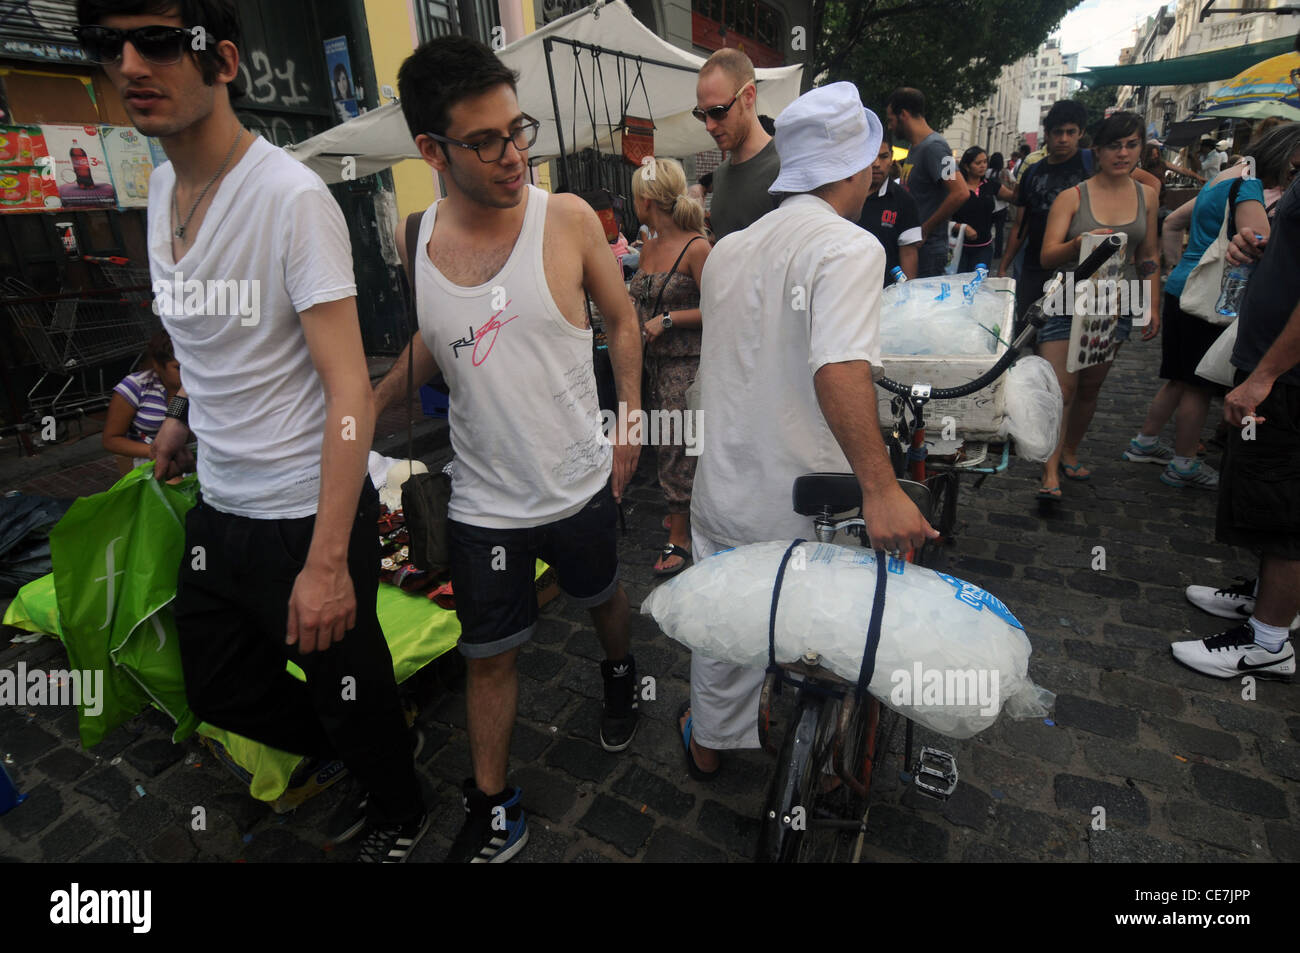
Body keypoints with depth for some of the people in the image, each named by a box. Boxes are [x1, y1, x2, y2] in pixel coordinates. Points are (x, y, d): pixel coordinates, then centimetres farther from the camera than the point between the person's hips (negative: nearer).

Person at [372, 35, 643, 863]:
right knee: (489, 655, 12)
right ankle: (494, 811, 34)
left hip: (580, 482, -1)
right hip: (484, 500, 2)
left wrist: (629, 421, -6)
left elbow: (621, 321, 0)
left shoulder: (567, 219, -10)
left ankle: (620, 674, 59)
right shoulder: (414, 241, -3)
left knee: (602, 596, 24)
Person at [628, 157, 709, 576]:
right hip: (651, 360, 7)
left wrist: (668, 320, -16)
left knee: (676, 446, -3)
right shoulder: (649, 247, 12)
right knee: (667, 442, 13)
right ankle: (681, 510, 30)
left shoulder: (696, 248, -11)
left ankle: (679, 537, 8)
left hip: (686, 361, -7)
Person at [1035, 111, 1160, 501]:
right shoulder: (1072, 196, -5)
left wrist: (1152, 307, 10)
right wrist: (1080, 243, -34)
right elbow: (1048, 255, -14)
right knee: (1061, 388, -13)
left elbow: (1148, 258, 15)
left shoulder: (1146, 196, 9)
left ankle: (1069, 453, 29)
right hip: (1069, 301, -4)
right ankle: (1051, 473, -10)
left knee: (1090, 387, 12)